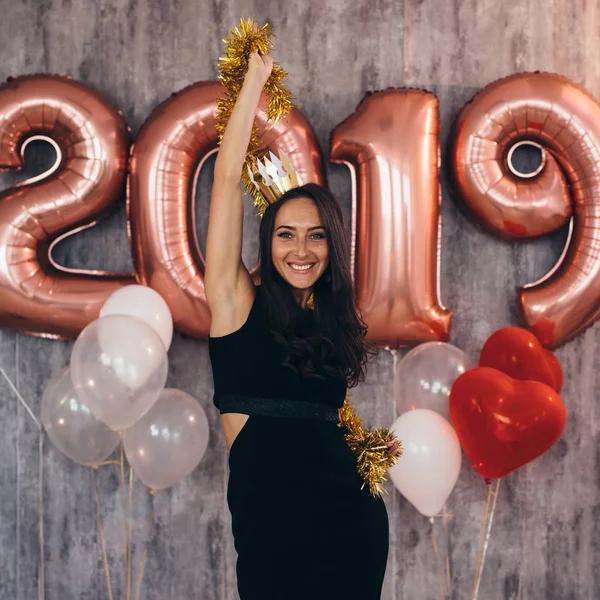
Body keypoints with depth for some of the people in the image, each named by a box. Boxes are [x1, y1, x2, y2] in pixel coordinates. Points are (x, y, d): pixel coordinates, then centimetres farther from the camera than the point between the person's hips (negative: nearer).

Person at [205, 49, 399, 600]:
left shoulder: (336, 320, 11)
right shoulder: (238, 302, -2)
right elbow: (228, 177, -5)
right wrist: (256, 77, 2)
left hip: (350, 519, 4)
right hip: (268, 524, -4)